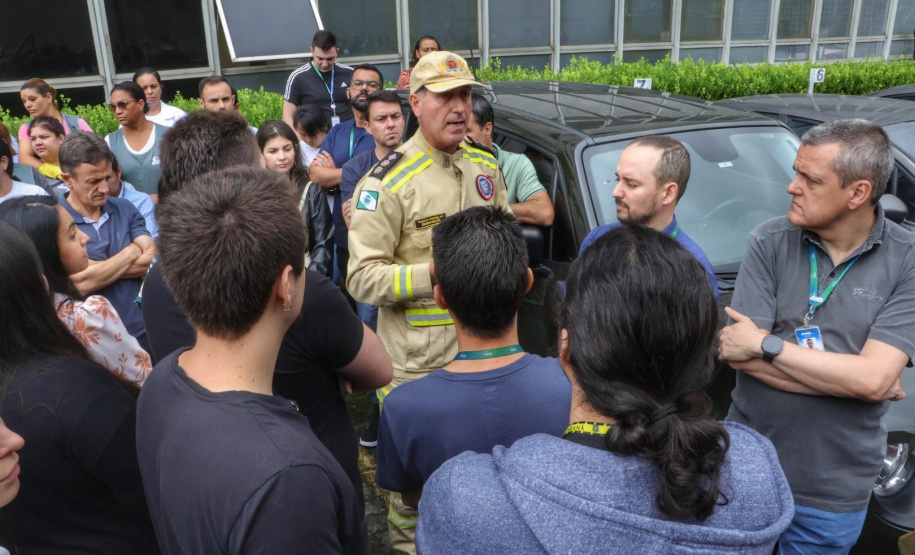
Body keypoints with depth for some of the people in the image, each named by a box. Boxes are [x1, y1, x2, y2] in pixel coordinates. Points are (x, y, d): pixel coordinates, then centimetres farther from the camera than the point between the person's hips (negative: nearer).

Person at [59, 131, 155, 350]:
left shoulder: (125, 209, 5)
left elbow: (153, 261, -4)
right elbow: (82, 283, -19)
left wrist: (99, 268, -13)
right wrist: (131, 252, -6)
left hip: (141, 331, 3)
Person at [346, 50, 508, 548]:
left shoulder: (485, 166, 7)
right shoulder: (388, 181, -15)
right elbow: (363, 278, -18)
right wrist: (437, 273, -25)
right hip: (418, 360, -6)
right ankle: (406, 539, 38)